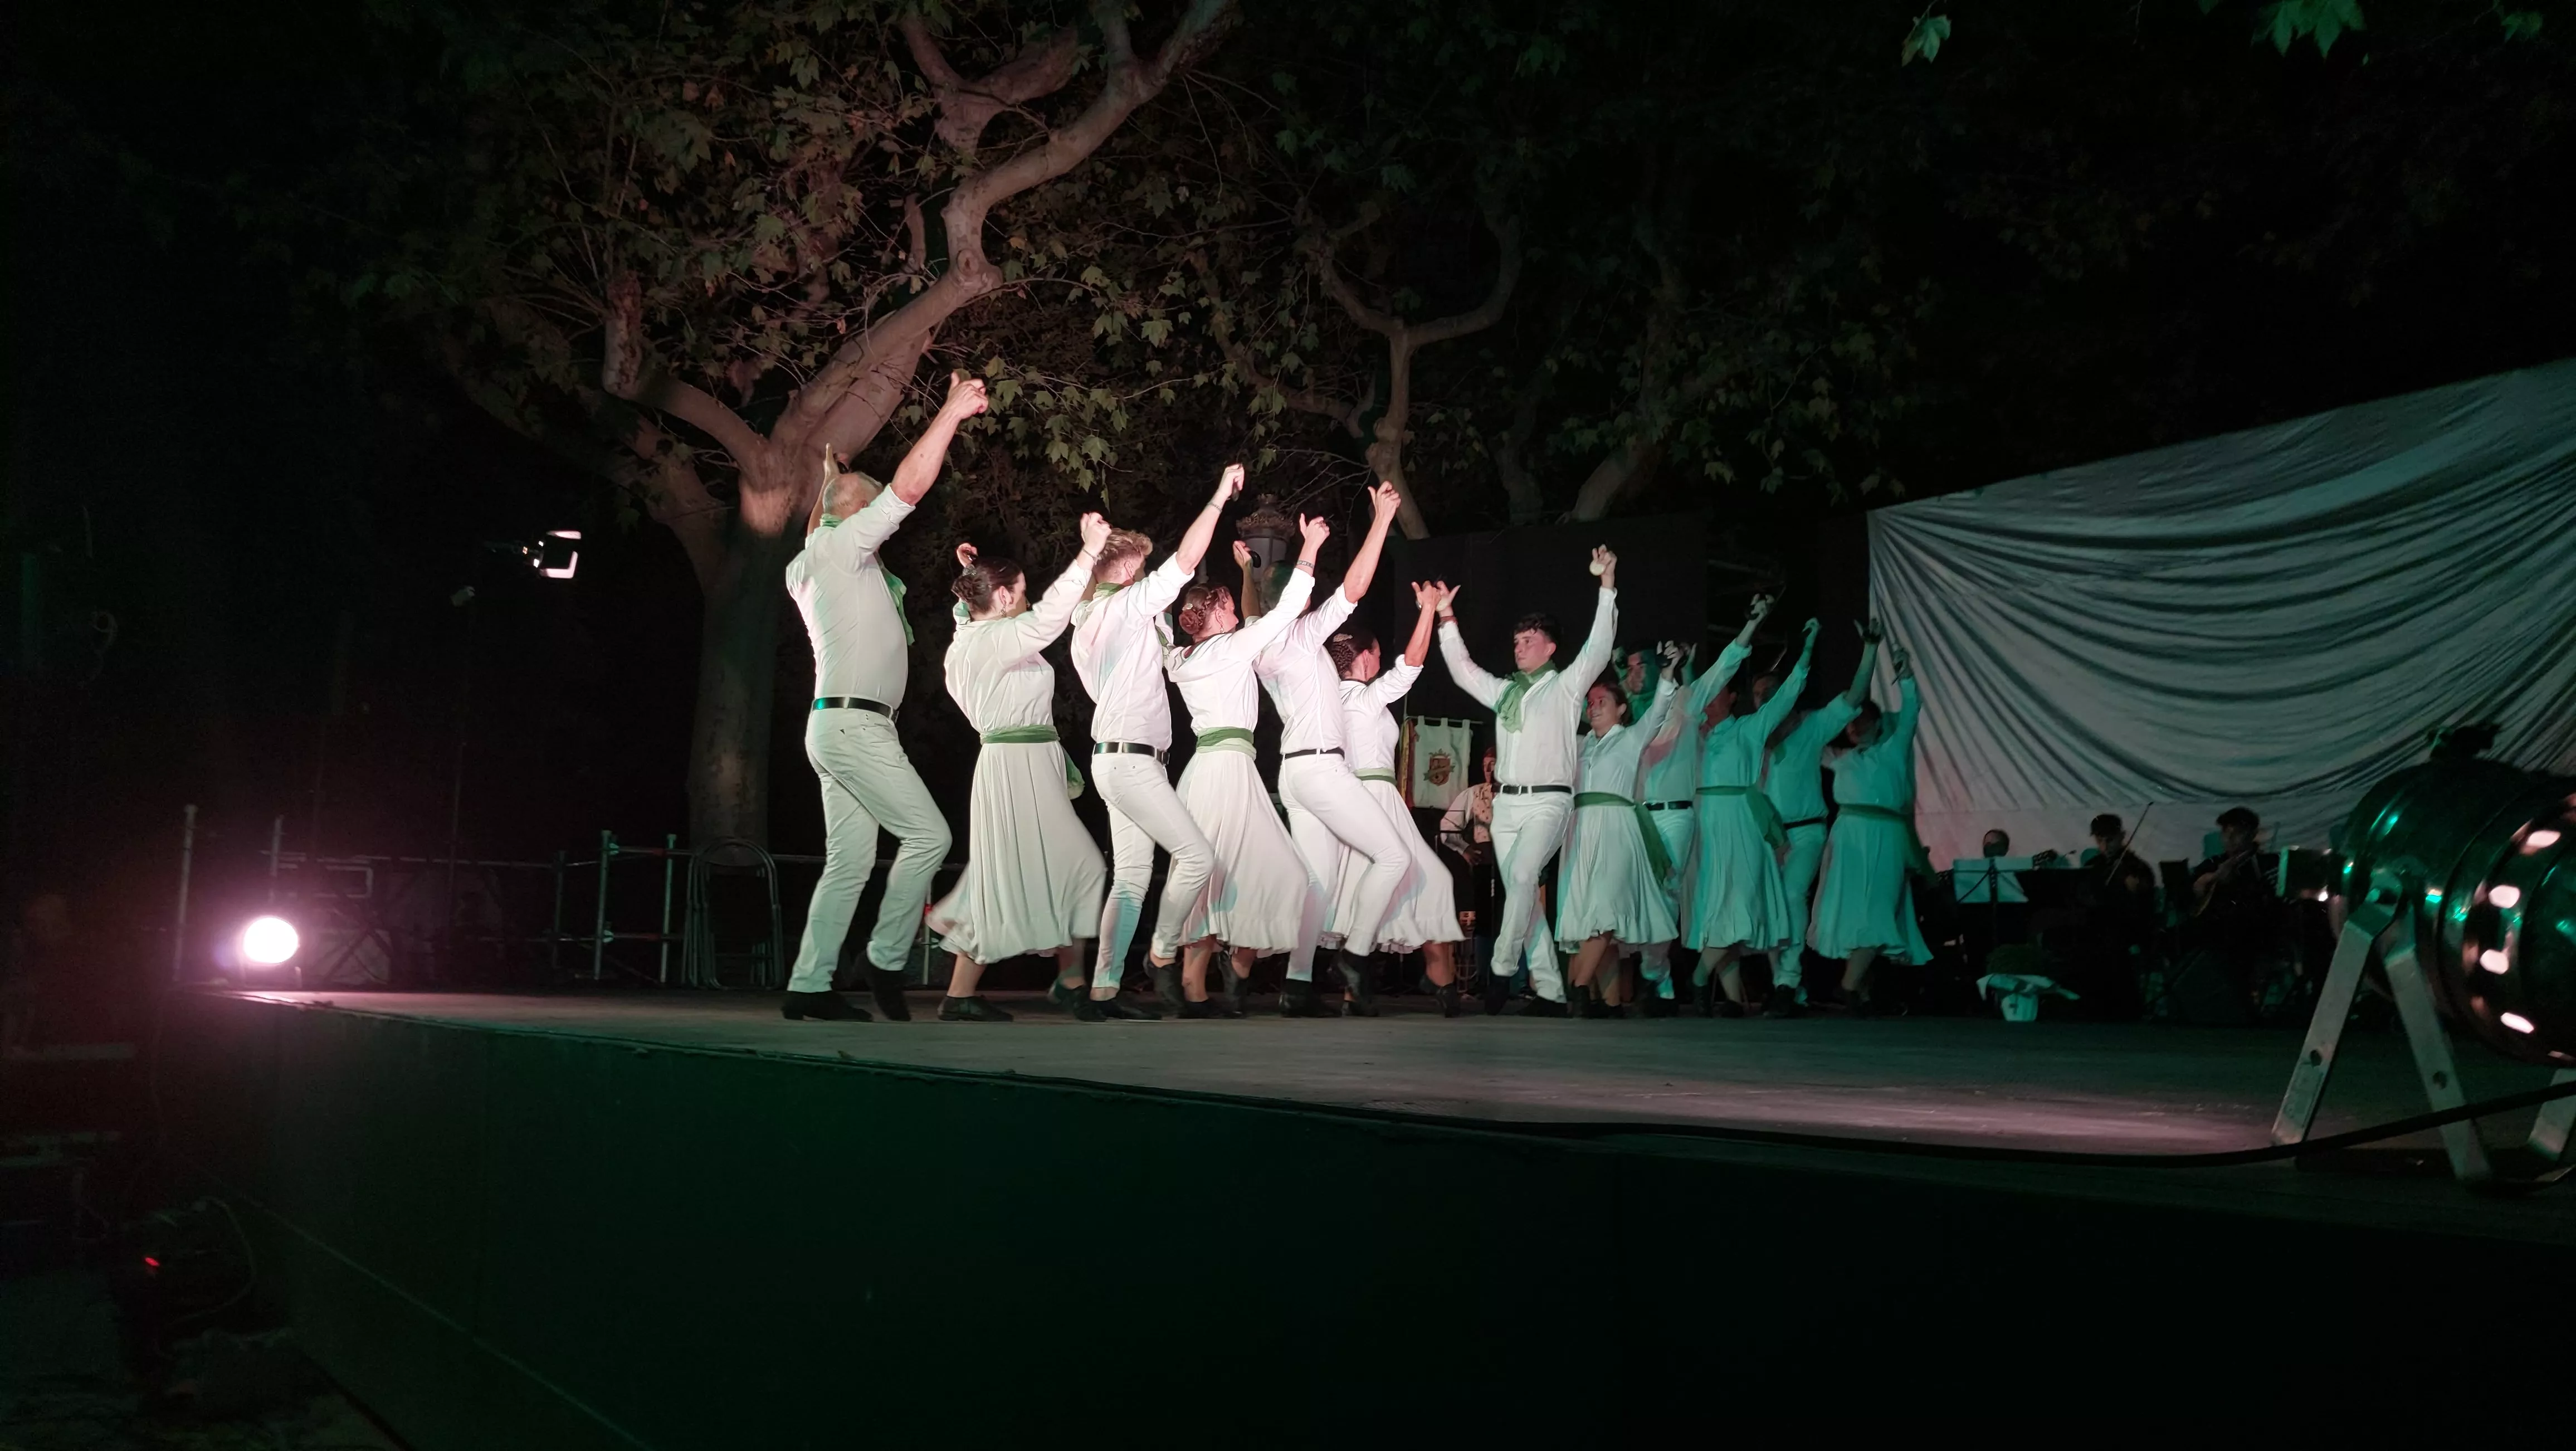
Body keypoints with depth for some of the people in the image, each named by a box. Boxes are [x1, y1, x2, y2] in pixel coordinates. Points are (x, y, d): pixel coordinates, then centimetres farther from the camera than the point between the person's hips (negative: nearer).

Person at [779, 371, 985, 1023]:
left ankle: (808, 986, 6)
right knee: (927, 834, -11)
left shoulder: (816, 561, 20)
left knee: (850, 862, 7)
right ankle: (886, 959, -6)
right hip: (854, 724, -10)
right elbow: (909, 487, -16)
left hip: (839, 726, 10)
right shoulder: (840, 546, -5)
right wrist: (953, 411, -14)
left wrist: (829, 484, 41)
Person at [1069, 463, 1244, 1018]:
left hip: (1116, 757, 10)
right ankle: (1163, 953, 3)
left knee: (1131, 877, 5)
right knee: (1196, 854, -9)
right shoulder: (1127, 604, -7)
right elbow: (1186, 560, -14)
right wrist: (1220, 497, -8)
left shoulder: (1087, 624, 19)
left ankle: (1104, 988, 2)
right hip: (1132, 759, -10)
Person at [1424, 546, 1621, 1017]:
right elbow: (1462, 670, 17)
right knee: (1522, 891, 2)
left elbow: (1599, 647, -7)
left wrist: (1607, 587, -15)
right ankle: (1550, 990, 5)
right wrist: (1447, 619, 9)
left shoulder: (1565, 687, 3)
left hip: (1547, 801, -6)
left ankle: (1502, 968, -20)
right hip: (1505, 802, 6)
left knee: (1521, 877, -26)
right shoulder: (1503, 691, 19)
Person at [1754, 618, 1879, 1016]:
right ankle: (1790, 991, 10)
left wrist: (1870, 650, -10)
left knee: (1792, 895, -23)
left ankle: (1788, 984, -23)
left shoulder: (1812, 725, 4)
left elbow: (1854, 697, -3)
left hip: (1805, 831, -4)